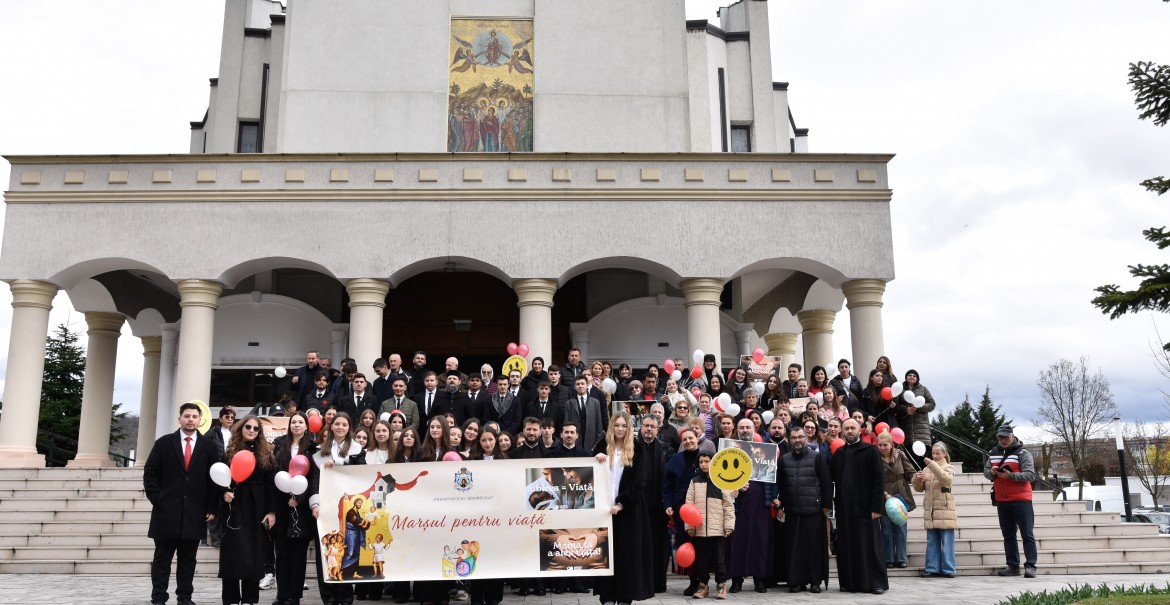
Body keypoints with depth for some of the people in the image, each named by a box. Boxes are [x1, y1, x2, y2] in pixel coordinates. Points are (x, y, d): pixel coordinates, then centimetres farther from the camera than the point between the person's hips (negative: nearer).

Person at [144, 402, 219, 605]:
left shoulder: (208, 446, 6)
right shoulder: (164, 443, 4)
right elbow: (150, 473, 3)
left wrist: (211, 508, 0)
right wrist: (156, 499, -6)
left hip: (194, 513, 1)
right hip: (166, 511, -1)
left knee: (188, 559, 8)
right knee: (162, 558, 4)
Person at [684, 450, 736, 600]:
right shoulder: (694, 481, 7)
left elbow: (729, 504, 0)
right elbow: (689, 504, 5)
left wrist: (729, 525, -5)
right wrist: (689, 525, -1)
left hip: (717, 527, -2)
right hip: (699, 527, 2)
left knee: (718, 558, 3)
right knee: (701, 558, 8)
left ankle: (721, 585, 15)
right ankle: (703, 585, 19)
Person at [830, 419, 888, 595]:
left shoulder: (870, 451, 0)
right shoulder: (838, 453, 14)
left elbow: (878, 480, -6)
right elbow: (831, 477, 14)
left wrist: (876, 506, -12)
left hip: (865, 507, -4)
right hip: (844, 507, 4)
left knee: (870, 546, 0)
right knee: (847, 547, 5)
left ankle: (877, 582, 6)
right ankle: (850, 582, 11)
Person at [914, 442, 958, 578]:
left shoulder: (949, 468, 3)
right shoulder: (927, 469, 14)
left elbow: (946, 479, -20)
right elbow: (919, 488, 12)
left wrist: (933, 465, -28)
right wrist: (917, 479, -9)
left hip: (944, 510, -4)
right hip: (930, 510, 4)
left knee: (947, 541, -3)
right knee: (932, 542, 7)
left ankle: (948, 569, 2)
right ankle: (932, 568, 11)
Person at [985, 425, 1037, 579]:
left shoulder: (1023, 453, -6)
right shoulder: (993, 453, 11)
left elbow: (1030, 475, -14)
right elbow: (986, 471, 14)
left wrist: (1010, 475, -26)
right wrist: (992, 472, -9)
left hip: (1021, 499, -6)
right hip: (1001, 501, 6)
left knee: (1027, 534, -3)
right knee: (1008, 535, 10)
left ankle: (1030, 566, -2)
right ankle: (1013, 566, 17)